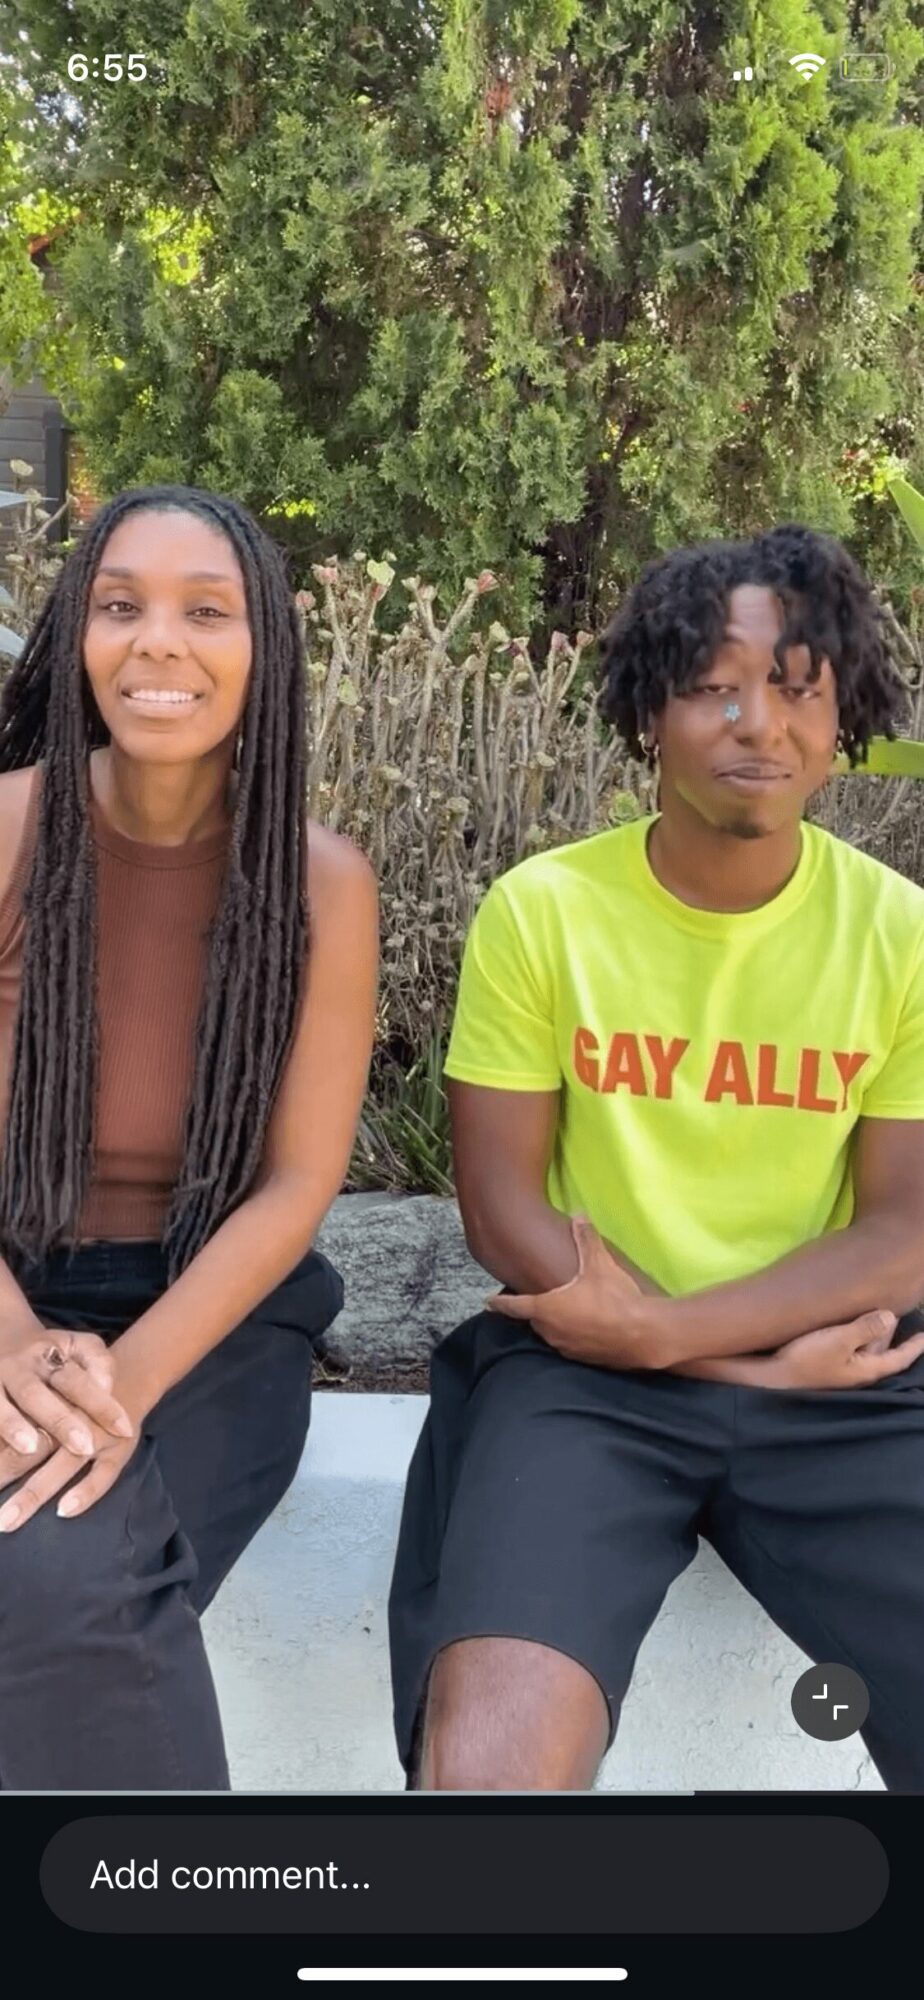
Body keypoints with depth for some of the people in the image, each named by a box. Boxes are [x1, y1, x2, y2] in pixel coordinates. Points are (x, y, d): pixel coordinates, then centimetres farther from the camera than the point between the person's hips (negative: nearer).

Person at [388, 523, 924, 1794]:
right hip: (582, 1372, -1)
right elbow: (502, 1210, -4)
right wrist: (769, 1356, -9)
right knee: (486, 1758, -26)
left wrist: (663, 1327, -15)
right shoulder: (540, 911, -4)